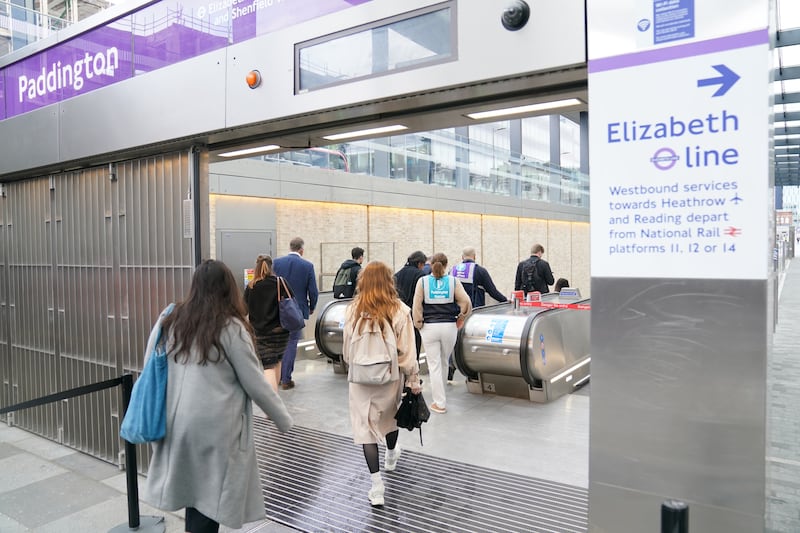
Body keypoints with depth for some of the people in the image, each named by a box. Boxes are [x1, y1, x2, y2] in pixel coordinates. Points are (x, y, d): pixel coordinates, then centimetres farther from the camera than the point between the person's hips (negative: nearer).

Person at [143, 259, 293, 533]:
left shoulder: (171, 321, 3)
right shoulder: (231, 328, -12)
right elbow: (256, 384, -8)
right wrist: (284, 420, 4)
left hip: (178, 423, 5)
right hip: (216, 426, -5)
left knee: (194, 489, 21)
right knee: (209, 498, 8)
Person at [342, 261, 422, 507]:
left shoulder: (353, 310, -9)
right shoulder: (399, 311, -14)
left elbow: (347, 350, 1)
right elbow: (406, 352, -12)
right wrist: (414, 381, 0)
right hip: (390, 376, 1)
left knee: (365, 425, 7)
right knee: (389, 415, 26)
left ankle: (376, 486, 4)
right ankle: (391, 456, 52)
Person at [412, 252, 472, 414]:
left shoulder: (423, 281, -2)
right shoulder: (453, 281, -1)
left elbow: (416, 306, -7)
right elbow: (466, 302, -7)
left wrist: (419, 324, 3)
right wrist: (460, 319, 5)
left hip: (429, 327, -1)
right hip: (449, 327, 1)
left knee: (435, 365, 6)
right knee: (443, 363, 18)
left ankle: (439, 403, 9)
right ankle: (439, 395, 31)